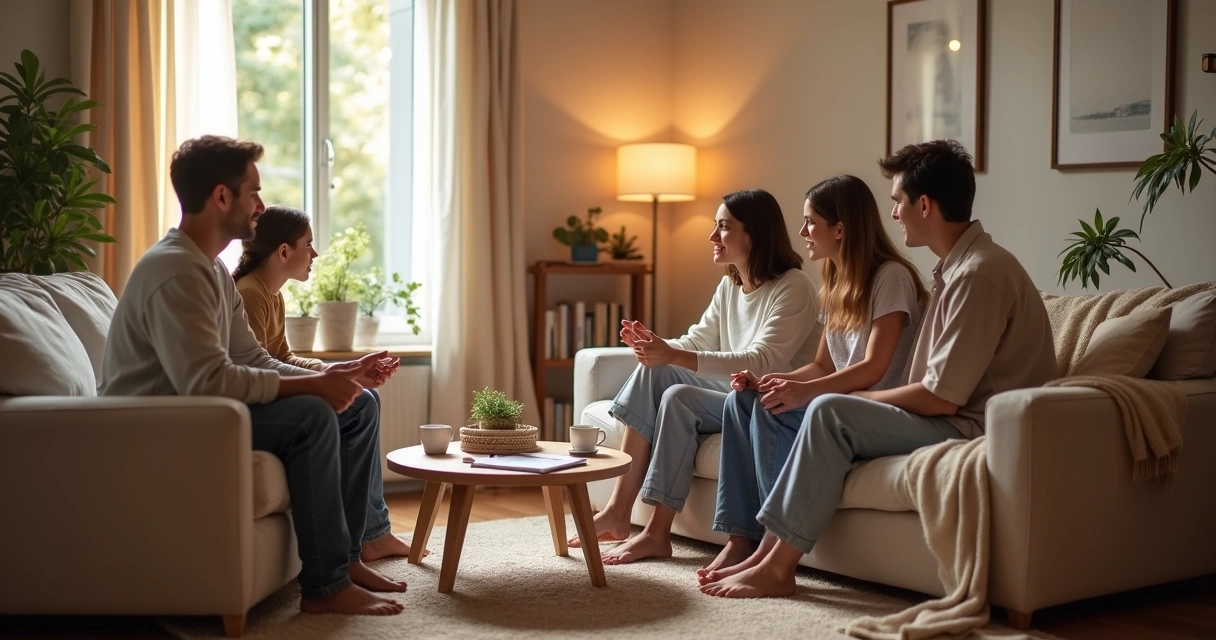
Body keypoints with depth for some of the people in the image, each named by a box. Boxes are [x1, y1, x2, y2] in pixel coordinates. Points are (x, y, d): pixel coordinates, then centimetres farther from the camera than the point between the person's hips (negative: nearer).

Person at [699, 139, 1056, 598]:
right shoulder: (957, 266, 14)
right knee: (825, 415, 2)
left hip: (974, 429, -10)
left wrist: (857, 399, -8)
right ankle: (767, 551, -4)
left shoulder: (979, 274, -19)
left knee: (831, 414, -20)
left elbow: (941, 397, -21)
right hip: (953, 420, 10)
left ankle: (778, 566, -14)